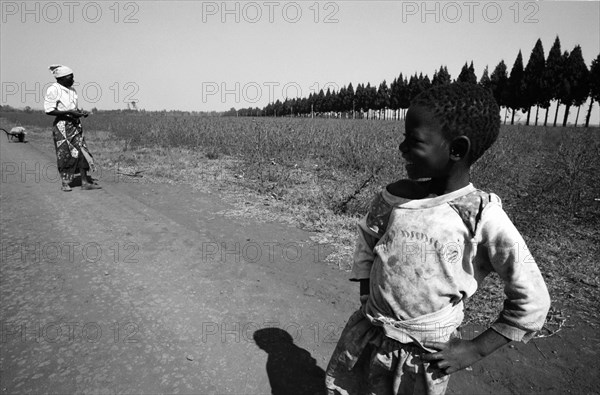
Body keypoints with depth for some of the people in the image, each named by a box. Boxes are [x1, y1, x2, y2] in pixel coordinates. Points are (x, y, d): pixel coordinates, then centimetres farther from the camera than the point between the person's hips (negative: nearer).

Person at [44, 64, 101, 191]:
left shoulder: (72, 90, 12)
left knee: (82, 151, 0)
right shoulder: (53, 90, -10)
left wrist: (81, 112, 2)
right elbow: (49, 110, -14)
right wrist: (70, 112, -20)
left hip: (75, 124, 6)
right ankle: (65, 183, 13)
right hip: (62, 125, -6)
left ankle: (85, 182, 2)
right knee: (65, 154, -1)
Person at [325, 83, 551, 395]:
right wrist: (366, 299, 1)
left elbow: (531, 299, -10)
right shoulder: (392, 197, -9)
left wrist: (477, 349, -9)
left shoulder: (484, 219, -19)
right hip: (367, 334, 4)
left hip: (426, 354, -3)